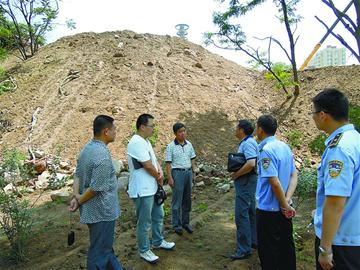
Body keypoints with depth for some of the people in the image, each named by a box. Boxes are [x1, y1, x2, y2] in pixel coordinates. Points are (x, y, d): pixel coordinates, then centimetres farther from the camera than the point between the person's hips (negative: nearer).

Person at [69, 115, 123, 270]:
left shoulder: (87, 148, 5)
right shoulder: (102, 155, -26)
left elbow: (77, 175, 6)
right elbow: (96, 188, -25)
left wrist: (76, 196, -5)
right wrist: (79, 201, -9)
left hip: (93, 209, 10)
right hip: (102, 211, -10)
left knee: (104, 246, 24)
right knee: (100, 251, 7)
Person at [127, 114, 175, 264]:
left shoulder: (145, 141, 10)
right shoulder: (137, 142, -23)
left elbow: (154, 159, 14)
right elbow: (148, 166, -23)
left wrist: (160, 171, -7)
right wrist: (159, 178, -6)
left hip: (152, 188, 10)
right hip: (142, 191, -10)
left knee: (158, 216, 23)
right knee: (144, 223, 6)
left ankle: (158, 242, 41)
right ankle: (144, 251, 24)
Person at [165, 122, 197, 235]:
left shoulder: (189, 144, 8)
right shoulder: (171, 146, -7)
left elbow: (192, 159, 14)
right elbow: (168, 163, -8)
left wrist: (194, 172, 8)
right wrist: (170, 178, -12)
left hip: (188, 172, 5)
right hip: (177, 173, -5)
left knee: (187, 199, 12)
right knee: (177, 200, 0)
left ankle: (186, 223, 25)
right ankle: (177, 225, 11)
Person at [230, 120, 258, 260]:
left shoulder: (248, 143, -18)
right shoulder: (246, 142, 13)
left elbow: (251, 164, -30)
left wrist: (236, 174, -19)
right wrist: (237, 173, 8)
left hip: (246, 182, -11)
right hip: (246, 182, 11)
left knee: (241, 214, -6)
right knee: (250, 212, 18)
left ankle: (244, 249, 2)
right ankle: (253, 241, 31)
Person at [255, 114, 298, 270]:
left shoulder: (266, 150, -20)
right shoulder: (285, 146, 5)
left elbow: (274, 182, -25)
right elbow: (294, 175, 5)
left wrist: (285, 205, -13)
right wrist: (287, 200, -4)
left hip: (269, 209, -8)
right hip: (283, 209, 8)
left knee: (268, 251, 8)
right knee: (286, 247, 21)